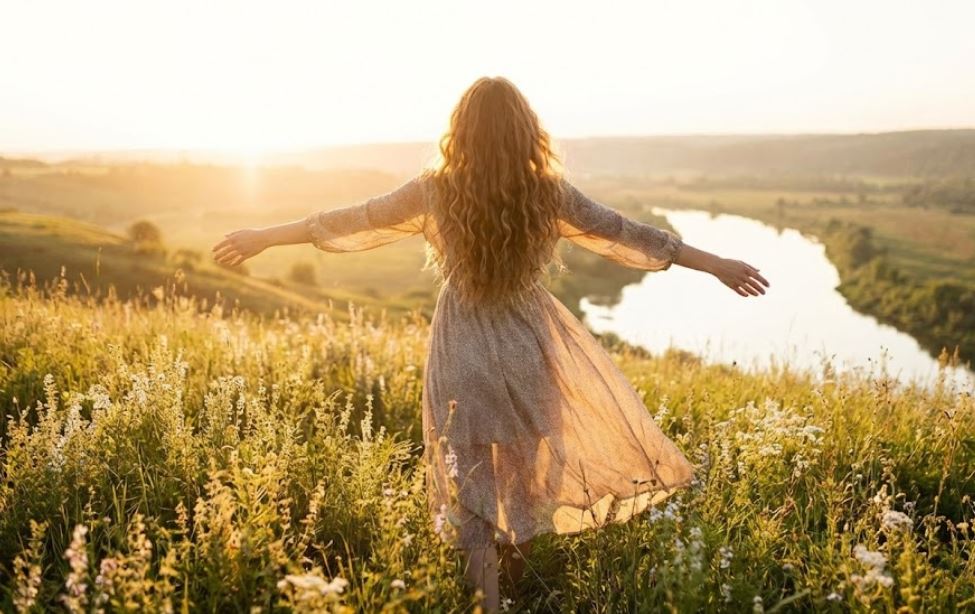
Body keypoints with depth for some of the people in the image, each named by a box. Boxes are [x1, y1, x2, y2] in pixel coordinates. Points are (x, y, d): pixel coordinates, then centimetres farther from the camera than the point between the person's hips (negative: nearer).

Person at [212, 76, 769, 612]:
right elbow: (624, 234, -5)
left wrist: (261, 238, 10)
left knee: (472, 472, 7)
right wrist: (716, 263, 4)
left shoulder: (434, 191, -11)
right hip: (531, 344, 1)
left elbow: (353, 222, -3)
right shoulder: (550, 192, -10)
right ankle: (518, 554, 40)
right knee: (530, 457, 24)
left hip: (464, 351, -1)